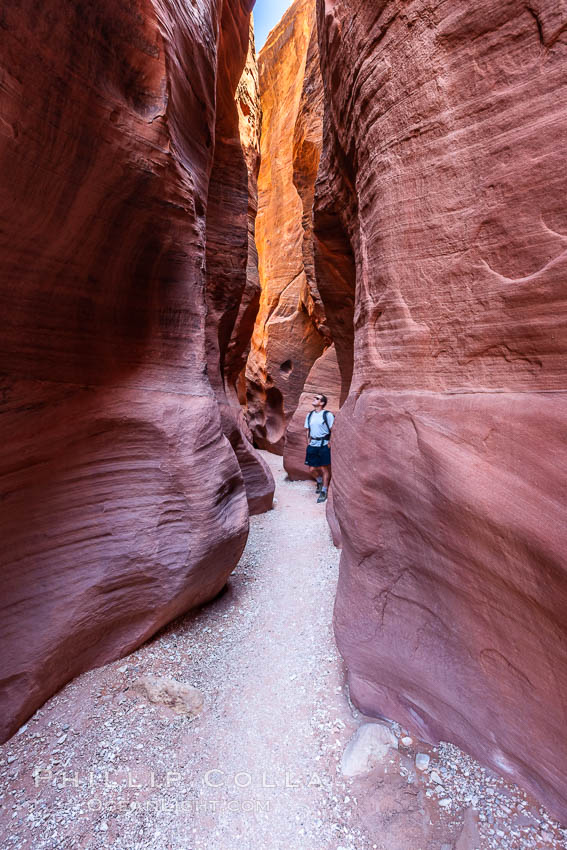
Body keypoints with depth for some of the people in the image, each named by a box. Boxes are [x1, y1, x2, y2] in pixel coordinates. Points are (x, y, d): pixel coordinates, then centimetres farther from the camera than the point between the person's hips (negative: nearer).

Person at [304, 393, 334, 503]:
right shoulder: (309, 415, 11)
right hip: (312, 445, 6)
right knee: (312, 469, 10)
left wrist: (330, 443, -11)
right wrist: (308, 441, 9)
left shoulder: (327, 414, -7)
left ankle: (324, 491, 16)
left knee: (324, 469, 2)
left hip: (324, 445, -5)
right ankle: (320, 481, 40)